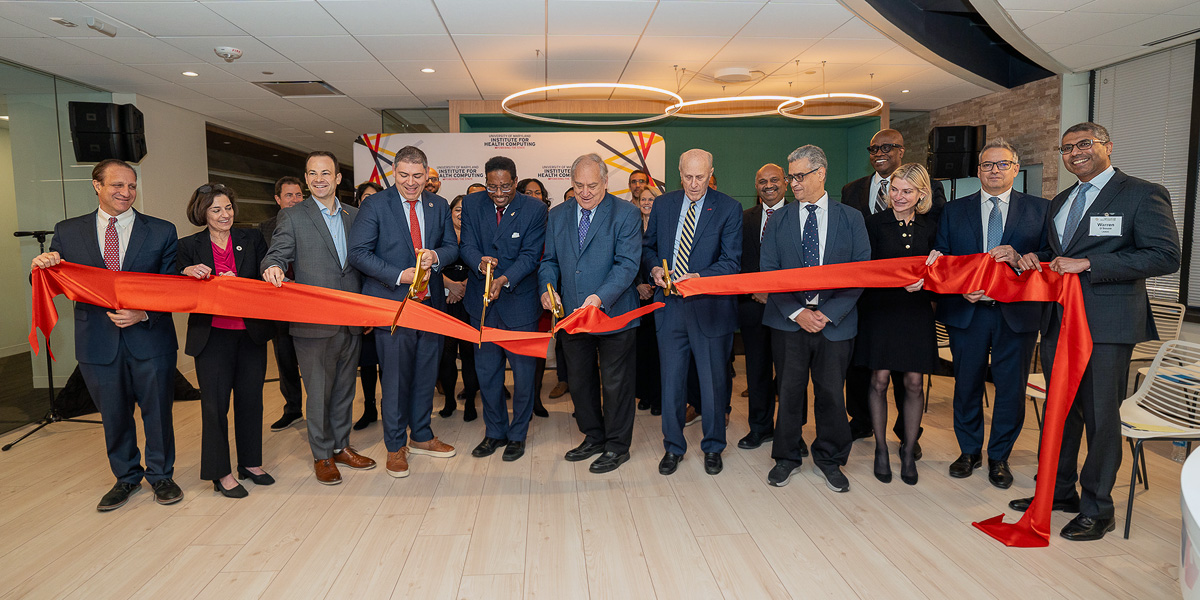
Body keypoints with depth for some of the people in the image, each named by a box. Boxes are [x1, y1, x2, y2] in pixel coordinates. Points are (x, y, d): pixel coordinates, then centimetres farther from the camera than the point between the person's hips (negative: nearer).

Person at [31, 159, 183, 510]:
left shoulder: (161, 232, 0)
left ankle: (161, 475, 29)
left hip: (150, 339, -1)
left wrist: (144, 314, -18)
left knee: (157, 412, 9)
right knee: (113, 416, 15)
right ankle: (126, 478, 35)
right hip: (98, 341, 2)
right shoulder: (67, 232, 5)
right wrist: (42, 268, -15)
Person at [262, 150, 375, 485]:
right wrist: (272, 267, -30)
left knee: (345, 388, 14)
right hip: (314, 323, -4)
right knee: (318, 391, 5)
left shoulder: (354, 216, 11)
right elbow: (277, 254, -6)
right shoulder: (292, 217, 0)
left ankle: (341, 446, 29)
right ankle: (322, 455, 20)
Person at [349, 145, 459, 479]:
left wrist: (436, 256, -13)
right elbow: (359, 252, -8)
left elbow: (452, 247, 11)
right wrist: (399, 275, -18)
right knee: (396, 376, 2)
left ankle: (421, 436, 31)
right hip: (392, 302, -4)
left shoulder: (439, 206, 8)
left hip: (430, 302, 4)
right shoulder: (376, 205, -5)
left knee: (426, 373, 13)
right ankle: (396, 446, 18)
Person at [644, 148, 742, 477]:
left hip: (710, 306, -2)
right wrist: (654, 268, -5)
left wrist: (697, 277, -23)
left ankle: (713, 447, 29)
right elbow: (648, 246, 17)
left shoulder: (729, 208, -3)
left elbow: (731, 261, -8)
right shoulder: (662, 204, 8)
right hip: (670, 305, 3)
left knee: (713, 381, 9)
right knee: (671, 381, 10)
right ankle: (673, 447, 27)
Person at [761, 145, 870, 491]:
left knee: (831, 393, 8)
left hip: (835, 322, 0)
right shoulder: (778, 220, 6)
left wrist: (828, 313, -11)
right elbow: (768, 273, 1)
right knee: (789, 392, 8)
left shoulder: (851, 218, 4)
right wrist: (797, 312, -10)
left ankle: (829, 459, 27)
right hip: (788, 320, 1)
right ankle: (787, 456, 26)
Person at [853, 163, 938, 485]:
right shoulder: (875, 223, -2)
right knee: (879, 381, 0)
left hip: (916, 312, 2)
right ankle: (881, 449, 16)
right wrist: (900, 281, -16)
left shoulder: (929, 227, 6)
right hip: (880, 310, -2)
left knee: (913, 383, 4)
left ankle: (909, 451, 20)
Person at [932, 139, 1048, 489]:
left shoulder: (1039, 209, 5)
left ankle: (999, 457, 25)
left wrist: (1020, 258, -20)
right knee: (966, 385, 10)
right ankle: (970, 451, 29)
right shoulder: (954, 210, 8)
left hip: (1017, 313, -1)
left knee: (1011, 388, 6)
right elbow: (939, 260, 3)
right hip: (966, 311, 1)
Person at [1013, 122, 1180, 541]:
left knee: (1101, 417, 2)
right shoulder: (1059, 202, 17)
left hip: (1107, 325, -7)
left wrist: (1086, 264, -20)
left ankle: (1097, 508, 16)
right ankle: (1059, 490, 30)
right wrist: (1036, 259, 3)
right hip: (1057, 322, 7)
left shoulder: (1143, 194, -5)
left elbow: (1165, 256, -15)